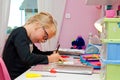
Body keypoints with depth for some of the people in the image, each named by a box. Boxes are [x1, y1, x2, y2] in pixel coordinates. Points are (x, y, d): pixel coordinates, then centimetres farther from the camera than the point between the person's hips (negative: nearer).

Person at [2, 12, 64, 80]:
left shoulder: (27, 36, 11)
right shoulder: (20, 33, -15)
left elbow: (38, 53, 22)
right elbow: (27, 59, -27)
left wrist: (53, 54, 6)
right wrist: (49, 58, -18)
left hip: (23, 74, 8)